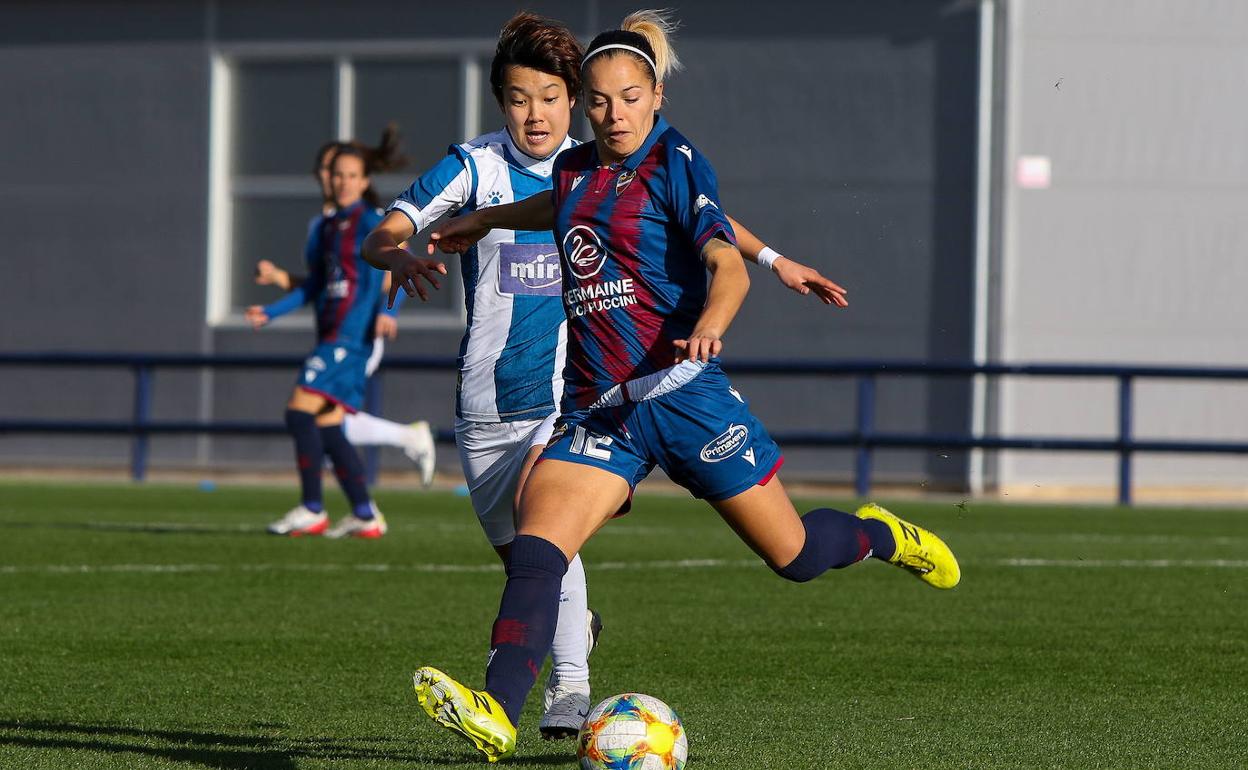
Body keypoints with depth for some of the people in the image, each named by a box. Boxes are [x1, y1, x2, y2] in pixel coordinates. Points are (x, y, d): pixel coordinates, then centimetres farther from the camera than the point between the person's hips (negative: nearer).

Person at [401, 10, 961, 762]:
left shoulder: (676, 161, -6)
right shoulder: (575, 170, 12)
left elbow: (727, 265, -19)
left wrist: (711, 323, -40)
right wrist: (487, 219, 47)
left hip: (681, 390, -5)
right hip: (600, 409, 5)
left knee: (794, 554, 4)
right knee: (537, 544, -20)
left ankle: (884, 535, 38)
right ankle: (496, 713, -31)